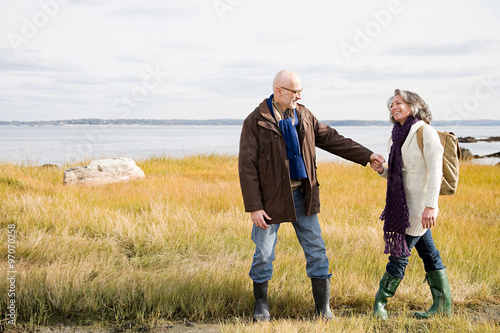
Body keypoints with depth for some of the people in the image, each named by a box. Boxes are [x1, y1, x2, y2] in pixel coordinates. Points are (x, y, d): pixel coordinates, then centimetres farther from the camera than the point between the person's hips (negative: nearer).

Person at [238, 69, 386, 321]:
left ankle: (323, 308, 15)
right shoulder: (256, 121, -11)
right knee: (264, 254, 4)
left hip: (302, 194, 5)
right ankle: (261, 304, 25)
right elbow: (247, 166, -12)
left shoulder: (303, 116, 6)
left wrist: (367, 155, 10)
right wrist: (254, 207, -15)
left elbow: (332, 140, 13)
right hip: (272, 197, -4)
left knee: (316, 251, 5)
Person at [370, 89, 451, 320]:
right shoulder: (399, 137, 10)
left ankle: (380, 302, 10)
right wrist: (381, 170, -3)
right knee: (427, 253, 12)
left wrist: (431, 205, -29)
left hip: (419, 205, -8)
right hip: (405, 205, 8)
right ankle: (443, 305, 20)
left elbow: (436, 171, -20)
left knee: (399, 253, -1)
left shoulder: (425, 132, -13)